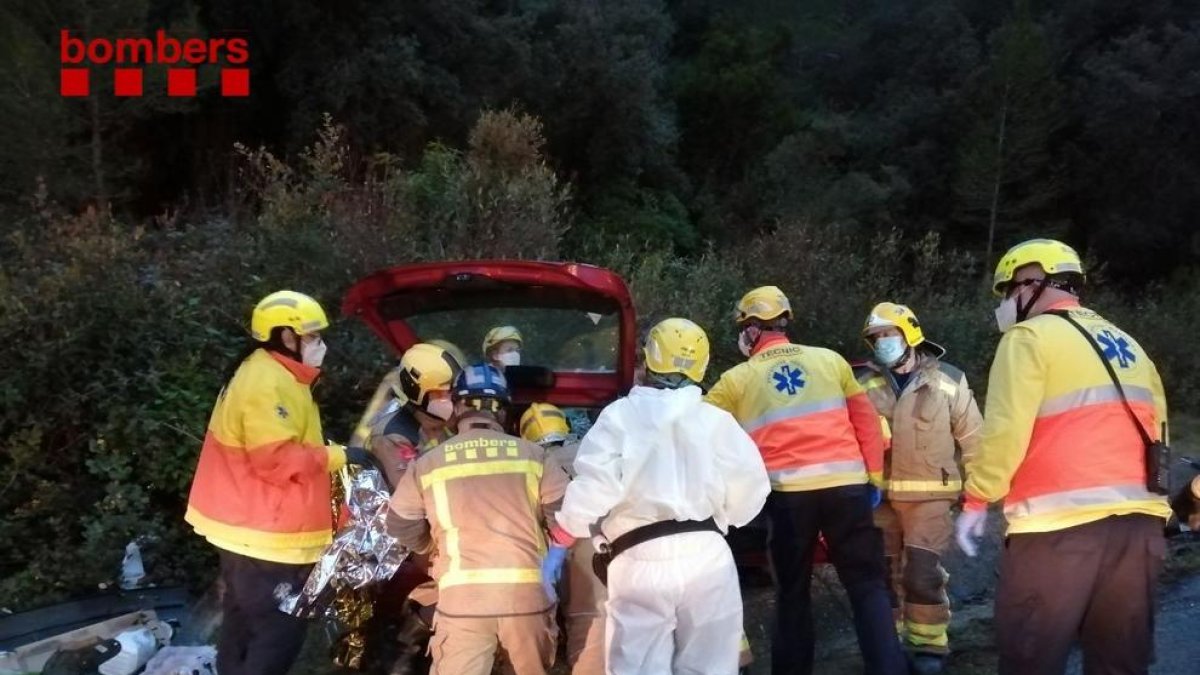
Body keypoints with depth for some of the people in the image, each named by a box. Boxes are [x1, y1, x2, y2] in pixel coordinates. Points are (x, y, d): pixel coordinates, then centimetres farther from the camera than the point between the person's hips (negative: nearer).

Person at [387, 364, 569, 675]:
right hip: (526, 592, 1)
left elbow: (401, 526, 12)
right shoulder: (532, 454, 2)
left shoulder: (429, 462, 4)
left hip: (462, 595, 0)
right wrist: (555, 552, 19)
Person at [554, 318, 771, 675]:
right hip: (708, 553, 3)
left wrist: (567, 528, 4)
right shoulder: (717, 420, 5)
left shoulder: (620, 416, -2)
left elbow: (594, 485, -11)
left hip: (641, 560, -3)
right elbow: (749, 488, 7)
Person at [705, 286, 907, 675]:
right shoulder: (830, 360, 12)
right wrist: (874, 477, 17)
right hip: (846, 485, 1)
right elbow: (866, 420, 11)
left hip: (788, 492, -1)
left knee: (793, 591, 13)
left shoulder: (737, 379, 7)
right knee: (867, 585, 9)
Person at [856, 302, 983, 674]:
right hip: (879, 494, 3)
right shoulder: (864, 383, 2)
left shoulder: (948, 381, -1)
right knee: (883, 572, 10)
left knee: (923, 572, -7)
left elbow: (973, 439, 4)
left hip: (929, 494, -2)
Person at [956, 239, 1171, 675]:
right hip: (1139, 518, 8)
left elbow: (1005, 431, -12)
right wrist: (1132, 497, 21)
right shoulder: (1127, 344, 21)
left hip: (1060, 523, -8)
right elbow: (1156, 431, 17)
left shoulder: (1031, 336, -3)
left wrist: (976, 500, -3)